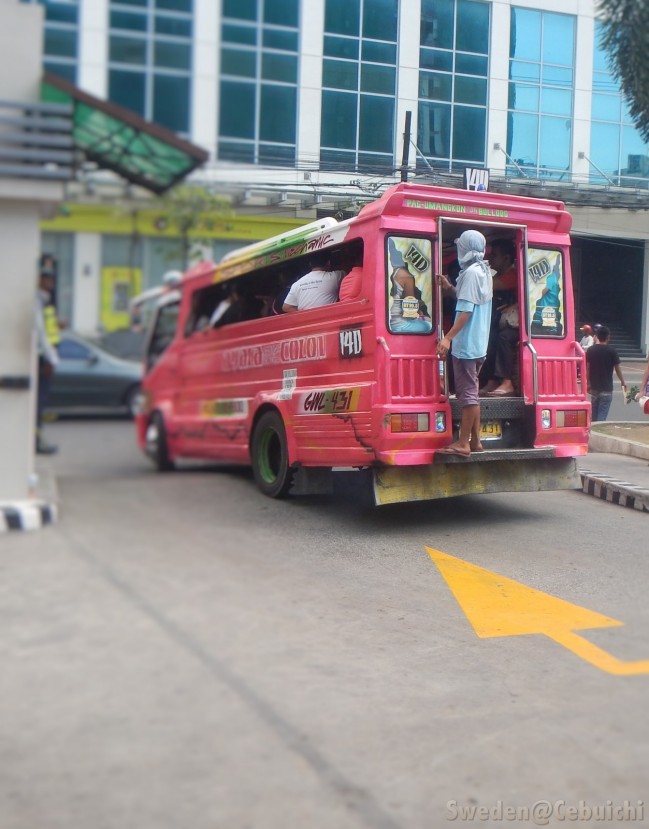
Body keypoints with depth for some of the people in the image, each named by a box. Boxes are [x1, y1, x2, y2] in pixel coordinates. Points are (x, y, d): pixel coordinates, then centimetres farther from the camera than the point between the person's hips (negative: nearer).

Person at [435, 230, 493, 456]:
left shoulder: (471, 272, -15)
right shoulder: (484, 272, 15)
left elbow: (466, 310, -22)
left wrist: (448, 338, -25)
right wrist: (450, 287, 15)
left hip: (466, 344, -10)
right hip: (479, 344, 10)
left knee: (467, 393, -7)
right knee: (471, 392, 15)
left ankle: (462, 444, -3)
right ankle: (475, 441, 20)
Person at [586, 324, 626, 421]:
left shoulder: (590, 350, 0)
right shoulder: (611, 351, -8)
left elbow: (587, 369, 2)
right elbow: (617, 368, -3)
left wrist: (588, 384, 12)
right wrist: (623, 382, 11)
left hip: (594, 387, 4)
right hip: (606, 388, -4)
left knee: (594, 414, 16)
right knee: (602, 414, -3)